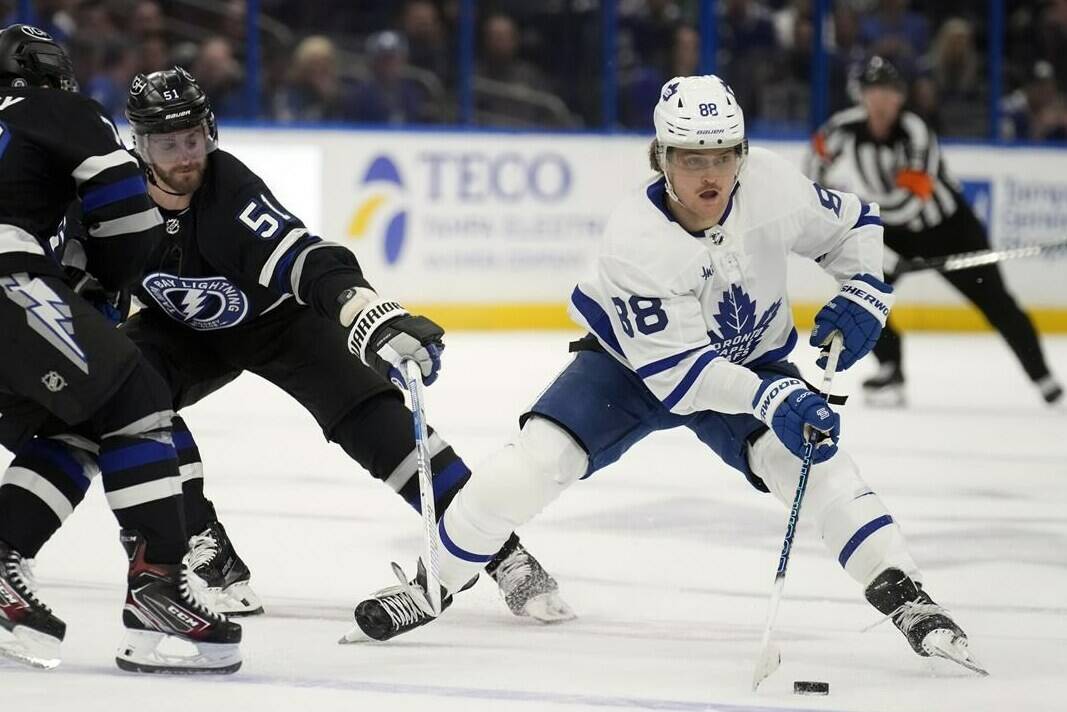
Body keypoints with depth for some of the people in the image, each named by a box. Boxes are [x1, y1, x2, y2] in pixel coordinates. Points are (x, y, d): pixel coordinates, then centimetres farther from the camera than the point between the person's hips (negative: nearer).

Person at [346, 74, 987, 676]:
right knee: (542, 452, -18)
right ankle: (436, 581, 1)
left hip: (751, 361, 2)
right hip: (634, 360, -2)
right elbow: (676, 371, -34)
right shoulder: (634, 240, -33)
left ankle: (905, 597, -23)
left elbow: (853, 225, -4)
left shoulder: (772, 186, -26)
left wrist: (864, 298, -20)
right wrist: (772, 398, -46)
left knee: (808, 454, -25)